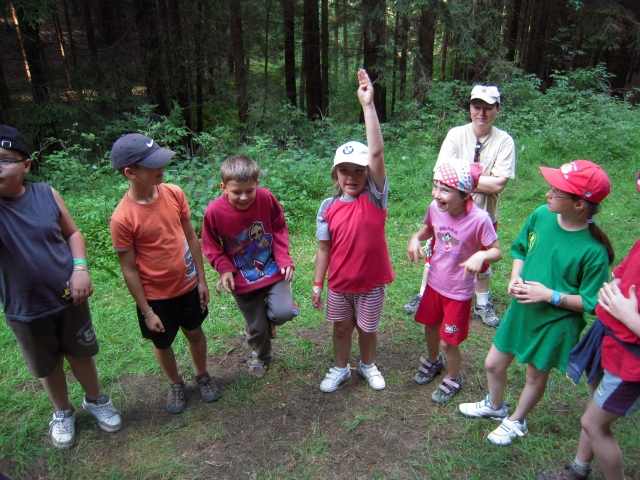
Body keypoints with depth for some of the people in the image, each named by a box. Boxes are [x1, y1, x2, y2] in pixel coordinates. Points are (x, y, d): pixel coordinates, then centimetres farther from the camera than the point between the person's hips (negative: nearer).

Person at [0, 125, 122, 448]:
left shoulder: (46, 194, -11)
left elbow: (72, 232, 3)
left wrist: (80, 268, -11)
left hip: (69, 298, 1)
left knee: (81, 354, 20)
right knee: (48, 366, 20)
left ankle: (95, 400, 47)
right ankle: (63, 413, 47)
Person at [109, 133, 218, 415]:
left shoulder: (174, 193, -12)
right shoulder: (122, 218, -23)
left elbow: (191, 237, -1)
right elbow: (129, 270, -15)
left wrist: (201, 279, 2)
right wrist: (146, 312, -10)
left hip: (188, 285, 3)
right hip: (156, 296, -3)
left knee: (195, 333, 22)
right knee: (162, 343, 19)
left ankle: (202, 375, 49)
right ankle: (175, 384, 47)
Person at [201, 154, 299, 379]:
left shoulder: (267, 198, -17)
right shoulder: (214, 211, -19)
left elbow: (280, 229, -2)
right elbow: (211, 247, -4)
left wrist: (284, 259, -13)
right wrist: (225, 269, -18)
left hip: (273, 270, 0)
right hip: (243, 279, 0)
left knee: (284, 312, -22)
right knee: (256, 327, 14)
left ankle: (265, 315, 18)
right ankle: (261, 356, 49)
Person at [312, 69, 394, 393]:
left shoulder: (374, 197, -13)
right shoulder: (328, 208, -7)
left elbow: (376, 152, -26)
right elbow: (324, 249, -1)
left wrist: (367, 104, -30)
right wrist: (317, 285, 1)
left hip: (371, 282, -1)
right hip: (339, 283, 2)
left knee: (367, 328, 18)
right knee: (341, 327, 20)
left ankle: (367, 365, 47)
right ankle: (340, 369, 45)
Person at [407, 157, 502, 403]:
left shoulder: (479, 219, -29)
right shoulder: (435, 207, -15)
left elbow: (497, 251, -17)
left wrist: (481, 255, -38)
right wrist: (415, 238, -14)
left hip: (458, 291, -5)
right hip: (434, 282, 5)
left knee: (449, 341, 10)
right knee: (430, 326, 25)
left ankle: (453, 379, 41)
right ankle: (433, 360, 56)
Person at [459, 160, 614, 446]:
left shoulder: (594, 251, -26)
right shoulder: (541, 215, -12)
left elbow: (591, 302, -17)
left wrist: (550, 295, -25)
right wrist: (515, 277, -11)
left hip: (556, 323, -5)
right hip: (521, 310, 5)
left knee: (536, 375, 20)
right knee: (493, 364, 19)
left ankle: (516, 421, 48)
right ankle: (495, 406, 51)